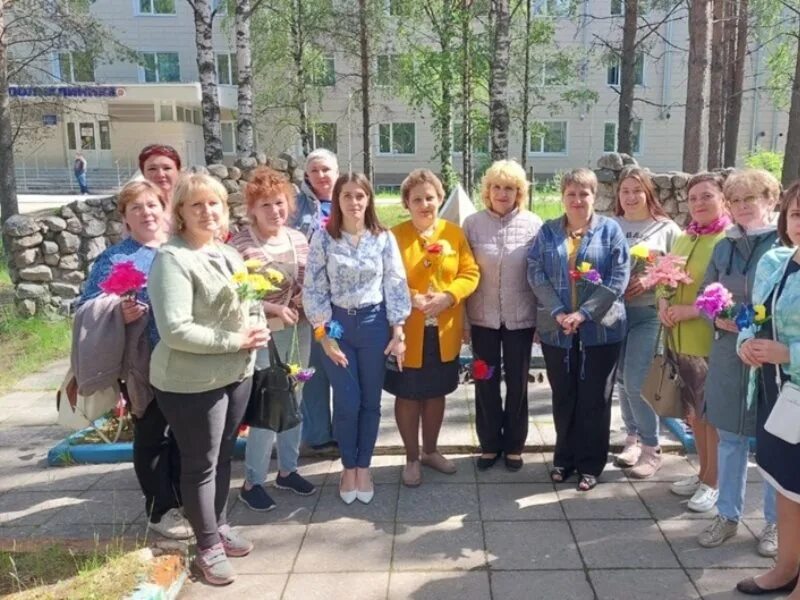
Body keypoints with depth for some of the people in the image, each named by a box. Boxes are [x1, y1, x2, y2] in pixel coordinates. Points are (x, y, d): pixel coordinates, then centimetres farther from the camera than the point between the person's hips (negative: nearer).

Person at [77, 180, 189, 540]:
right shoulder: (114, 259, -5)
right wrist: (117, 313, -29)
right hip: (144, 366, -5)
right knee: (151, 436, 8)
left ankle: (184, 500, 35)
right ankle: (160, 510, 24)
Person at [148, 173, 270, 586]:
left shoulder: (229, 254, 9)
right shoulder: (172, 259, -18)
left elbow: (247, 304, 19)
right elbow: (174, 330, -25)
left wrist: (258, 329, -3)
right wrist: (235, 340, -21)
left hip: (236, 373, 8)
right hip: (192, 382, -8)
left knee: (223, 456, 21)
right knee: (200, 464, 7)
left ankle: (220, 526, 39)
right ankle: (208, 547, 25)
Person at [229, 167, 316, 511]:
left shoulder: (298, 238, 5)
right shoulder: (240, 244, -13)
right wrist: (274, 309, -22)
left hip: (299, 332, 6)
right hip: (263, 336, -6)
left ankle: (287, 469, 33)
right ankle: (252, 482, 16)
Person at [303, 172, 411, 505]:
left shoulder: (384, 238, -1)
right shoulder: (323, 238, -4)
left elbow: (396, 285, -1)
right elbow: (313, 289, -4)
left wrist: (398, 332, -6)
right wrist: (324, 334, -9)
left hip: (374, 323, 1)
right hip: (337, 325, -1)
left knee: (371, 400, 9)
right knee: (347, 402, 3)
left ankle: (363, 467, 26)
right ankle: (348, 467, 25)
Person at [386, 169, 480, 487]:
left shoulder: (454, 233, 2)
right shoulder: (395, 236, -6)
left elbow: (470, 273, -1)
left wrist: (447, 296, -18)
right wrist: (411, 298, -23)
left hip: (444, 331, 3)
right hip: (407, 332, -3)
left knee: (436, 393, 17)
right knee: (408, 396, 9)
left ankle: (430, 451, 36)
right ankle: (412, 458, 26)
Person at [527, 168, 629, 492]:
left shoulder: (610, 229, 1)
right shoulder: (548, 231, 7)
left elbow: (619, 277, -6)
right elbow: (535, 274, -1)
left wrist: (584, 313, -15)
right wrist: (558, 312, -15)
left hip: (600, 329, -1)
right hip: (556, 329, 2)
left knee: (594, 399, 7)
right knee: (563, 397, 11)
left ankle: (590, 464, 21)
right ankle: (564, 458, 27)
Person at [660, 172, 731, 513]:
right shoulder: (684, 238, 11)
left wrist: (692, 310, -20)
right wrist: (664, 304, -2)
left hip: (711, 341, -7)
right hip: (680, 340, 7)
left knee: (713, 413, 6)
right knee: (694, 410, 17)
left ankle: (713, 482, 22)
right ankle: (703, 473, 33)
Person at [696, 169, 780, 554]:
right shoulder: (724, 247, 9)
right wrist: (717, 318, -8)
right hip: (728, 356, 4)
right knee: (729, 438, 13)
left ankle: (776, 522, 27)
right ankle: (727, 515, 28)